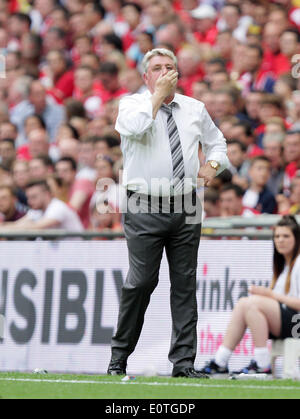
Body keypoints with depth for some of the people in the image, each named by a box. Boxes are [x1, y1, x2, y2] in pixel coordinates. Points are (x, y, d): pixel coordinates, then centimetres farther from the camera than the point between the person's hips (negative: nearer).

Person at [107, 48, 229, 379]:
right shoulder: (131, 104, 1)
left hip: (185, 208, 4)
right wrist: (158, 94, -14)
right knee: (141, 281, -9)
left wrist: (212, 165, 7)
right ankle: (119, 357, 3)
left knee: (185, 283, 3)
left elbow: (216, 141, 28)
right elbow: (134, 127, -22)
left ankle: (183, 362, 5)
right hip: (145, 208, -4)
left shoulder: (195, 109, 14)